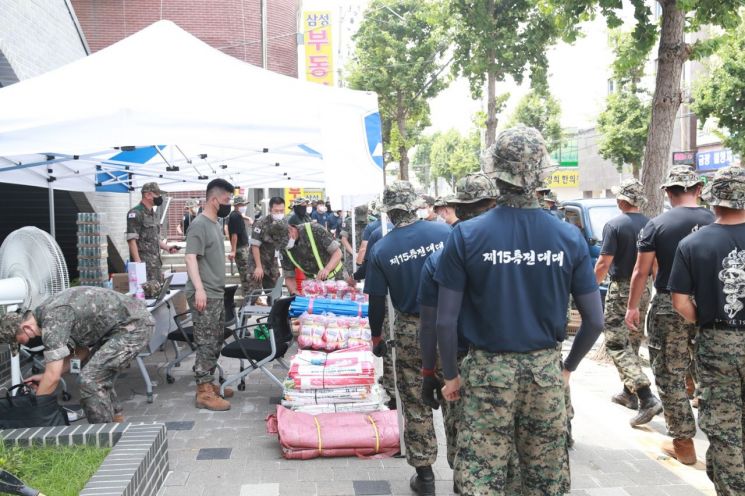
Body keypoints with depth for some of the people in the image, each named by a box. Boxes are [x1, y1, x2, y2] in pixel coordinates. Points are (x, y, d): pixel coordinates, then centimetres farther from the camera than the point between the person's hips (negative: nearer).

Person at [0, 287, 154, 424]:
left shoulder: (52, 320, -19)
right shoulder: (47, 312, 11)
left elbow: (53, 377, -20)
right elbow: (82, 351, 19)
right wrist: (46, 377, 14)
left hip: (135, 325, -10)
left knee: (91, 379, -10)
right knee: (99, 377, 18)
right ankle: (117, 423, 29)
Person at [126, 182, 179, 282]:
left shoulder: (152, 214, 17)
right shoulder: (136, 213, -10)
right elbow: (131, 240, -16)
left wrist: (167, 247, 10)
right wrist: (138, 263, -21)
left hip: (156, 263, 9)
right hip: (144, 264, -9)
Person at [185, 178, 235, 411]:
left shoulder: (215, 224, 16)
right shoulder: (199, 225, -13)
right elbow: (191, 258, -21)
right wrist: (199, 289, -30)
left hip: (217, 293, 10)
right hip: (204, 295, -9)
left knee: (216, 341, 14)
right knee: (206, 343, -7)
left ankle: (208, 383, 25)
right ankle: (203, 393, -2)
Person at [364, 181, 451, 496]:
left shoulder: (381, 250, -5)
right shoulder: (444, 231, -5)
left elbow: (376, 302, -1)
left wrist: (377, 337, 13)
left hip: (410, 332, -1)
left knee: (416, 405, 10)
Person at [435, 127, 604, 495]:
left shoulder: (466, 235, -12)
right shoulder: (569, 237, -5)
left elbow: (446, 321, -10)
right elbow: (594, 321, -1)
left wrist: (451, 375, 4)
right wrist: (568, 367, 14)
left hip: (488, 369, -2)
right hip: (546, 370, 3)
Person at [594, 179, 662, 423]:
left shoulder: (614, 225, -13)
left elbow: (604, 263, -16)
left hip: (621, 290, -7)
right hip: (644, 290, 7)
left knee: (616, 345, -4)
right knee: (632, 343, 19)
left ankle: (647, 399, -15)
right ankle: (629, 393, 28)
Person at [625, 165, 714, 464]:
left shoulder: (657, 225, -6)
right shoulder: (715, 221, -1)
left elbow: (641, 272, -5)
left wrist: (632, 307, 5)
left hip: (668, 307, -3)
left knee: (670, 376, 6)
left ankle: (683, 443, 11)